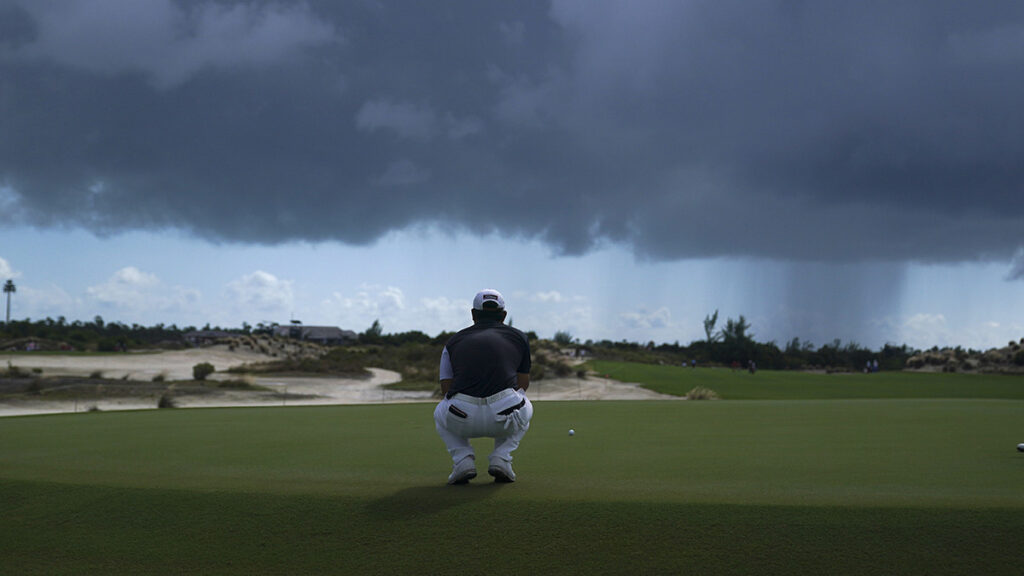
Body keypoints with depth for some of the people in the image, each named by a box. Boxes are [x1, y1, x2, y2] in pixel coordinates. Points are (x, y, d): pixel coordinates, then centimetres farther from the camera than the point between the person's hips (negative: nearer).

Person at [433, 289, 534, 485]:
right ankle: (501, 458, 13)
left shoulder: (454, 340, 22)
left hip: (462, 419, 0)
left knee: (440, 412, 38)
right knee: (525, 407, 38)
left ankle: (463, 460, 12)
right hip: (504, 418, 0)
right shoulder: (518, 337, 21)